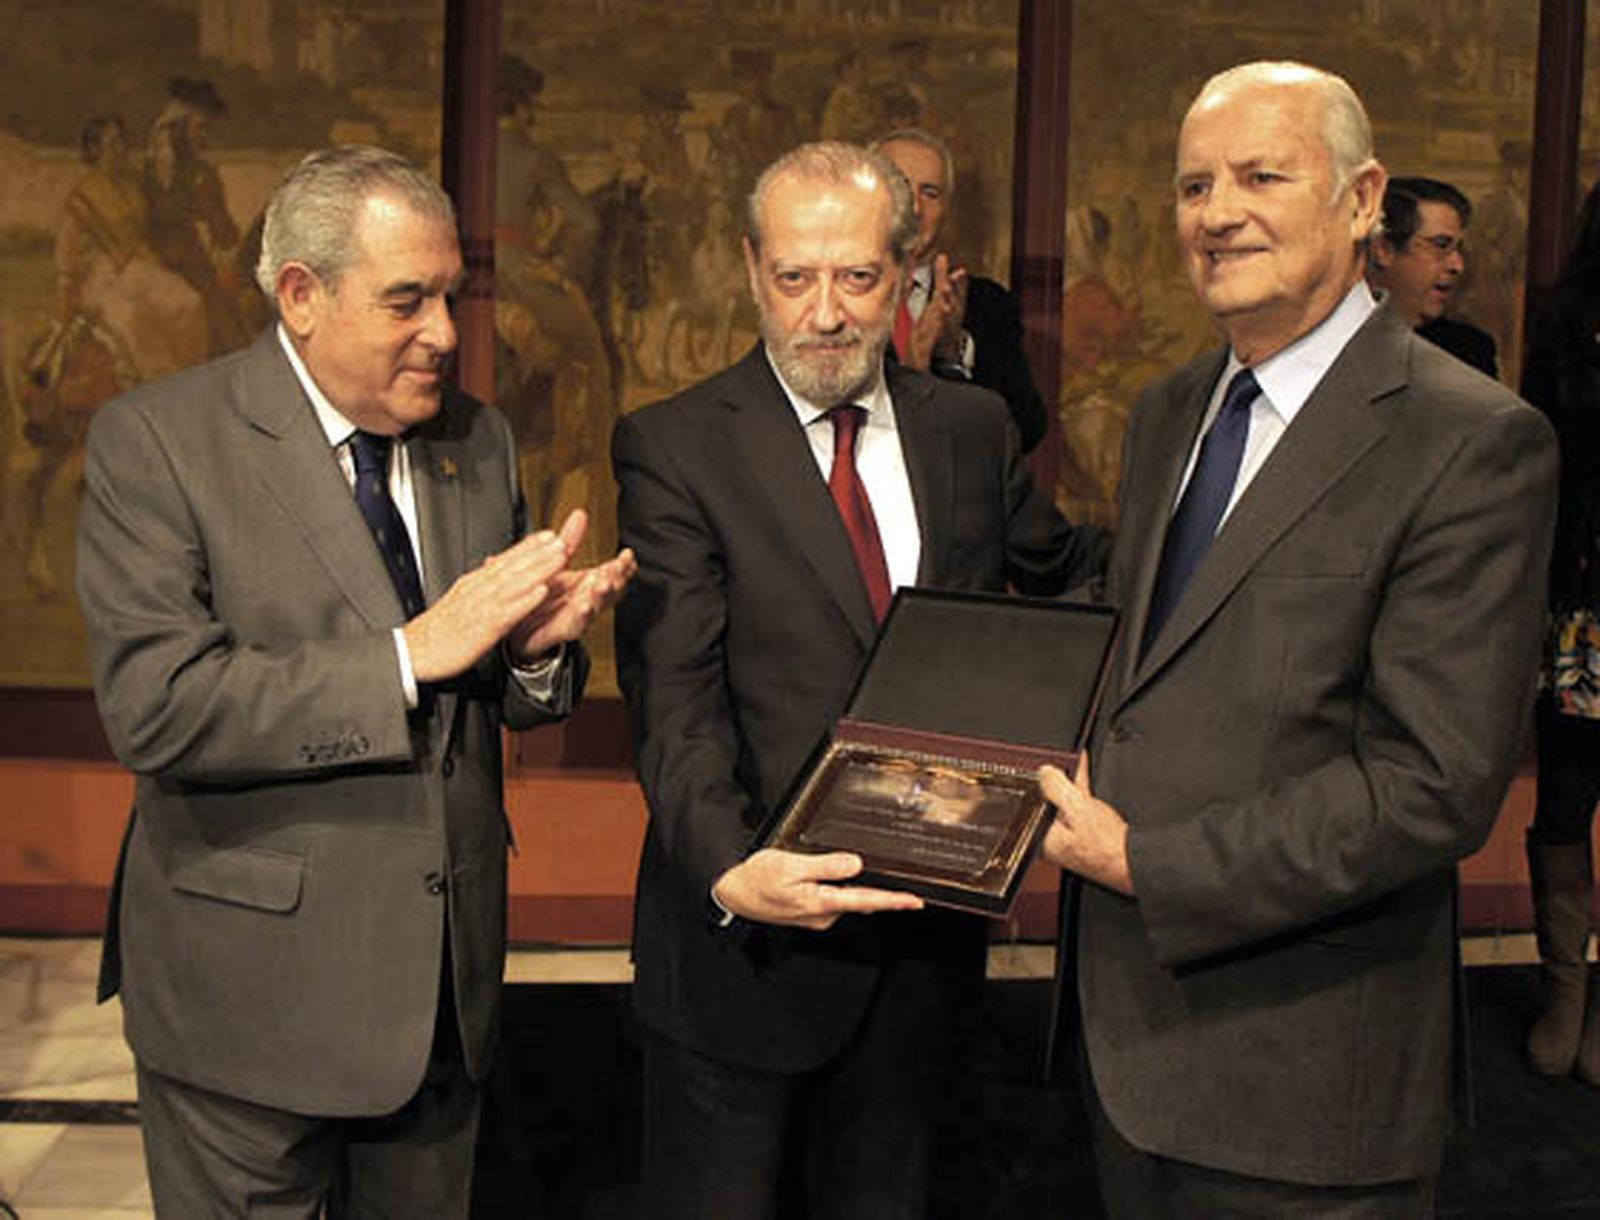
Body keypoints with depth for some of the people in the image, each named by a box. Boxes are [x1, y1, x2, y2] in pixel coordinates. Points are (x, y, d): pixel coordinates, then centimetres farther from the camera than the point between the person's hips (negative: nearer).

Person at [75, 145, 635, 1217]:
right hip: (256, 988, -4)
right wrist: (408, 653, -25)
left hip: (447, 979, 5)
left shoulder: (479, 442, 5)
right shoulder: (156, 440, -11)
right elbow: (154, 707, -22)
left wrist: (538, 646, -15)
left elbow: (510, 697, 9)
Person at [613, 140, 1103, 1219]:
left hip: (924, 936, 4)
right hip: (744, 932, -3)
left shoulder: (973, 429, 5)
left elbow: (1064, 576, 19)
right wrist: (731, 868, -32)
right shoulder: (674, 448, -8)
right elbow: (674, 696, -17)